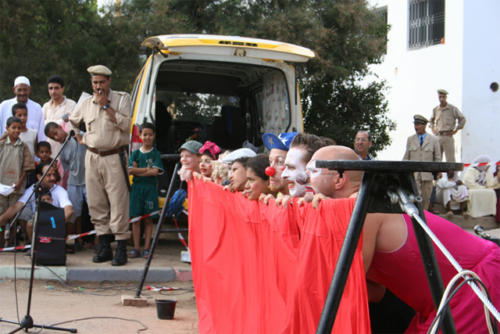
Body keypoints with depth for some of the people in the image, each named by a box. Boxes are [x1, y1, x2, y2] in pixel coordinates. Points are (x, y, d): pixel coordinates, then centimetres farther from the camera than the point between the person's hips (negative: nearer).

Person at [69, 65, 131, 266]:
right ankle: (104, 246, 12)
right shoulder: (86, 103, 13)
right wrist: (79, 138, 15)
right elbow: (71, 121, 29)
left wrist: (106, 106, -13)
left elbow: (126, 125, -13)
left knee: (118, 202, -9)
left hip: (114, 158, -5)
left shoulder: (122, 99, 1)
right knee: (96, 203, 4)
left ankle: (121, 248, -6)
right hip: (92, 157, 5)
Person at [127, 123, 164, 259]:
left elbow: (155, 171, -8)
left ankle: (146, 249, 4)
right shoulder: (135, 153, 10)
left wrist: (138, 170, -7)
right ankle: (136, 248, 5)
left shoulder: (155, 153, 5)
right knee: (136, 218, 1)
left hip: (150, 187, -2)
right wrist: (147, 169, -8)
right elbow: (130, 170, -2)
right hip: (137, 187, 2)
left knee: (148, 219, 1)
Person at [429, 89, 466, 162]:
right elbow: (431, 120, 30)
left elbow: (462, 119, 3)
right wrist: (433, 130, 14)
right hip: (438, 137, 4)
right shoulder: (435, 109, 11)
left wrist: (455, 131, -2)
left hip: (448, 137, -4)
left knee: (450, 160, -6)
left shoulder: (452, 108, -2)